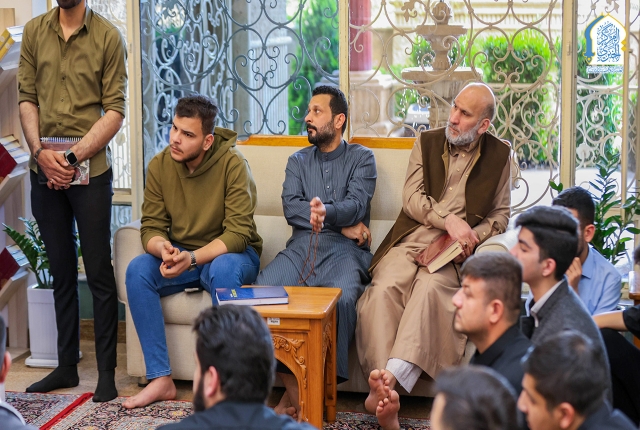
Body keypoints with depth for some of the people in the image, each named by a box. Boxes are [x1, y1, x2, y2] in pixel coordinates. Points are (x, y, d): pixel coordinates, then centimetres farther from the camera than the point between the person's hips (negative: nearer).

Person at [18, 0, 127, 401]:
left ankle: (107, 372, 6)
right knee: (61, 272, 12)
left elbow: (115, 111, -6)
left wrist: (73, 157, -13)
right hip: (44, 172, 4)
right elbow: (27, 98, 7)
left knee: (99, 273, -1)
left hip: (90, 170, -4)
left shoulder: (108, 37, -3)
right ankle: (67, 366, 21)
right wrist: (40, 152, -7)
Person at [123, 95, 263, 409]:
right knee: (137, 271, -24)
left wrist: (193, 258, -36)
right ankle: (161, 379, -20)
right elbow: (151, 227, -5)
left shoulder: (232, 164, -19)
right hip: (180, 256, 4)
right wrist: (164, 250, -29)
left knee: (223, 269, -38)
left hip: (230, 255, -4)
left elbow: (238, 233, -23)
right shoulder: (159, 165, -6)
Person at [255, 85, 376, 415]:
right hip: (302, 247, 3)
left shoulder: (361, 158, 13)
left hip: (345, 251, -3)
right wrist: (342, 224, -7)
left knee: (342, 299, -37)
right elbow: (291, 208, 6)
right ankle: (293, 388, -22)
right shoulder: (298, 161, 23)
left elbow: (356, 205, -5)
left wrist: (327, 212, -28)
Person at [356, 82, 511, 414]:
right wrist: (448, 219, -12)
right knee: (384, 288, -30)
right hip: (410, 240, 2)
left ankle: (391, 378, -48)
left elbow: (500, 214, 15)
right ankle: (381, 386, -39)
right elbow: (412, 199, 5)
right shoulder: (427, 143, 14)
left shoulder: (499, 156, 12)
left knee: (430, 287, -35)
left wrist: (472, 235, -6)